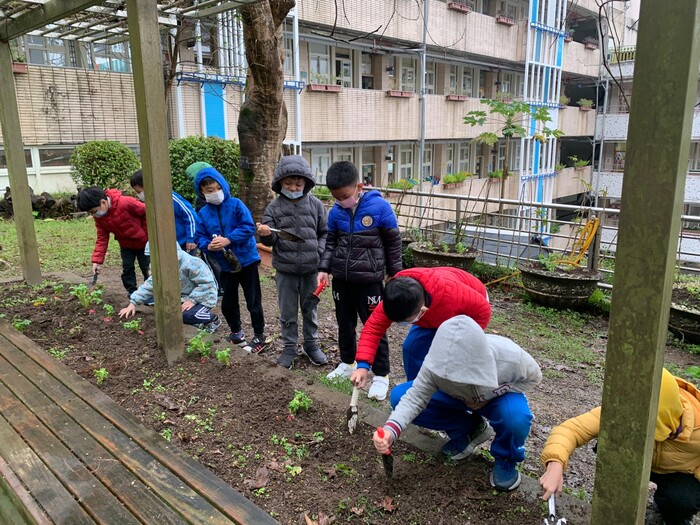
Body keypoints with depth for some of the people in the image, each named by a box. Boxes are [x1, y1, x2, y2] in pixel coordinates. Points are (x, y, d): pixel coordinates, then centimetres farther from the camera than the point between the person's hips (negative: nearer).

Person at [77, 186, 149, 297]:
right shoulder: (99, 217, -12)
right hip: (125, 244, 5)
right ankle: (131, 292, 18)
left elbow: (146, 212, -21)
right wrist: (97, 260, -16)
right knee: (127, 268, 4)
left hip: (143, 241, -5)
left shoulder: (126, 203, -33)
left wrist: (148, 234, -13)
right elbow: (102, 238, -9)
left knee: (147, 268, 3)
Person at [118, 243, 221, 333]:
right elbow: (150, 284, 0)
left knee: (187, 315, -35)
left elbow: (208, 284, -27)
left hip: (203, 297, -8)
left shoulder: (191, 263, -28)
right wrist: (133, 303, -7)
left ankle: (212, 318, -5)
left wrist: (193, 300, -32)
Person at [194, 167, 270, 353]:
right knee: (228, 303, 15)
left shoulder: (236, 204, -11)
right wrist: (208, 246, -20)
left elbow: (249, 227, -18)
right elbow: (199, 237, 2)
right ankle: (236, 331, 39)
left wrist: (228, 240, -26)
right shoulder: (203, 214, 2)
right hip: (226, 265, 4)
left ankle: (259, 336, 20)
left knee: (253, 302, 4)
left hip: (246, 260, -4)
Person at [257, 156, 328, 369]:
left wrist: (319, 251, -8)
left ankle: (311, 345, 32)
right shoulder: (274, 207, -2)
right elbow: (270, 240, -1)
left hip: (311, 268, 1)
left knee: (310, 309, 15)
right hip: (285, 269, 0)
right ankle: (289, 348, 26)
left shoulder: (315, 205, -1)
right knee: (287, 312, 11)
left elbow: (324, 233, 7)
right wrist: (265, 234, -23)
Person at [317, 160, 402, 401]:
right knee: (344, 324, 17)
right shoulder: (335, 212, -2)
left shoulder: (379, 207, -13)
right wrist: (324, 268, -1)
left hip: (369, 279, -4)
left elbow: (393, 242, -4)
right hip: (341, 279, 5)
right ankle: (347, 363, 38)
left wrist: (395, 274, 0)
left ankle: (381, 375, 16)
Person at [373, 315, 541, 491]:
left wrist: (491, 396, -26)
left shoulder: (510, 358, -37)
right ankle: (464, 428, 2)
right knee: (399, 395, -16)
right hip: (458, 397, 3)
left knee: (516, 416, -39)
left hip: (497, 399, -2)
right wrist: (391, 430, -47)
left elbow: (533, 376, -16)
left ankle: (505, 459, -3)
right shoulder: (437, 361, -34)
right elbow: (415, 397, -29)